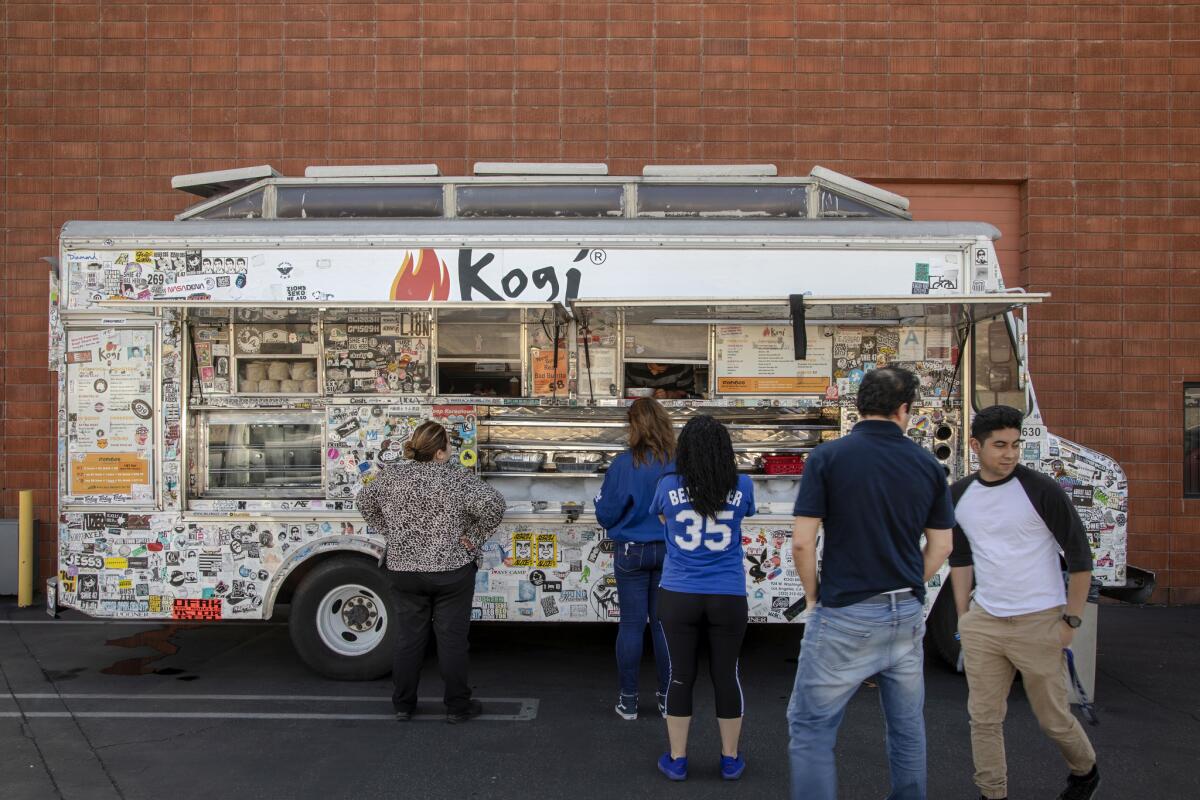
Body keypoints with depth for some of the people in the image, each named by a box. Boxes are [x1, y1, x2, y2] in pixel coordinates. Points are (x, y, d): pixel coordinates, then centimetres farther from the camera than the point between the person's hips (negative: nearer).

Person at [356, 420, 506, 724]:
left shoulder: (393, 475, 0)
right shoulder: (454, 477, -14)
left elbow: (364, 501, 16)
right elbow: (493, 504, -23)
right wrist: (474, 538, -11)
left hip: (404, 570, 4)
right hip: (451, 571, -4)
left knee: (409, 637, 14)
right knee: (452, 638, 6)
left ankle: (403, 704, 22)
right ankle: (457, 706, 14)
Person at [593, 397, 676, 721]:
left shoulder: (623, 465, -16)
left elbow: (606, 515, -9)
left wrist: (600, 498, 12)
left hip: (632, 553, -2)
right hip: (669, 552, 2)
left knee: (631, 624, 7)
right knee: (663, 623, 12)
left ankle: (628, 700, 15)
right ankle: (667, 697, 21)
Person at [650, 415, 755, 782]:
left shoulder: (669, 486, -6)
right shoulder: (742, 487, -4)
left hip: (678, 597, 0)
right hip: (728, 599, 1)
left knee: (680, 676, 10)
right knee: (727, 676, 13)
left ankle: (677, 760, 22)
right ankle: (730, 760, 27)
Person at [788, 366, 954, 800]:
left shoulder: (828, 456, -9)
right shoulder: (928, 465, 3)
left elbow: (801, 542, -11)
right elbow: (940, 547, 7)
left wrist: (813, 596, 4)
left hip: (843, 616, -4)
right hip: (907, 615, 5)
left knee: (810, 727, 5)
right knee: (907, 728, 19)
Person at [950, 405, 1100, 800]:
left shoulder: (1041, 490, -11)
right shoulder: (959, 496, 3)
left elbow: (1079, 553, -6)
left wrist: (1071, 620, -6)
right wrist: (963, 616, 12)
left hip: (1039, 622, -4)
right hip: (983, 622, 4)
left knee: (1053, 717, 11)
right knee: (984, 719, 5)